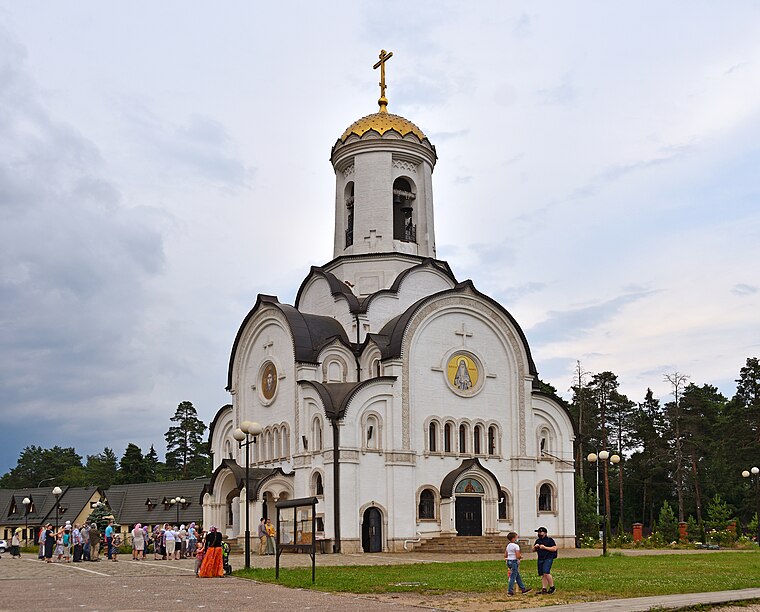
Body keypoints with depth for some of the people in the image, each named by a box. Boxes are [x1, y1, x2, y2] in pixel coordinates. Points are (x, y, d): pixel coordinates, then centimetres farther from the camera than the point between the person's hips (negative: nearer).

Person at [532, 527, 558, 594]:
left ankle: (552, 587, -4)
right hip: (540, 559, 7)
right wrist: (535, 547, 1)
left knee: (546, 573, -19)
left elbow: (554, 548, -10)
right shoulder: (537, 540, 17)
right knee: (542, 575, 6)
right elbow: (533, 550, 24)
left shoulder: (550, 540, -2)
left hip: (548, 559, -7)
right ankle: (544, 589, 10)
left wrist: (544, 547, -14)